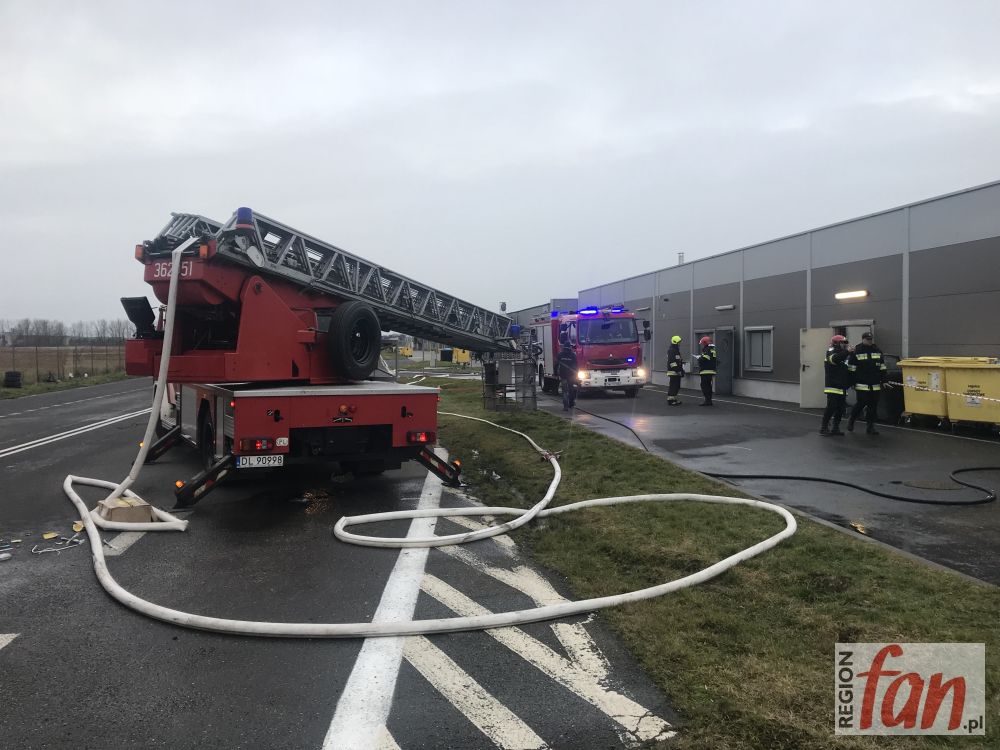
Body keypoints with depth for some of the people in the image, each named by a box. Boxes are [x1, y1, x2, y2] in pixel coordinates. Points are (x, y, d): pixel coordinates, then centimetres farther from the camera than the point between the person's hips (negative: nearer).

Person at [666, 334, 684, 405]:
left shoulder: (677, 351, 21)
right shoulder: (671, 351, -12)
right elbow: (672, 362, -21)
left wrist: (681, 370, 21)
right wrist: (678, 370, -22)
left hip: (677, 372, 10)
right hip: (672, 372, -10)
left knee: (676, 387, 14)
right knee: (672, 387, -10)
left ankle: (674, 399, 22)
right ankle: (670, 400, -9)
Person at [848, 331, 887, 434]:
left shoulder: (878, 351, 10)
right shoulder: (856, 352, -3)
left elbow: (882, 368, 14)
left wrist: (883, 380, 9)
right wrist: (852, 383, -5)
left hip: (875, 386, 4)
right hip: (862, 385, -4)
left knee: (873, 406, 5)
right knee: (861, 403, -6)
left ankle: (870, 426, 13)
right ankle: (851, 421, 16)